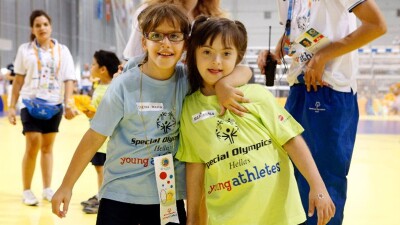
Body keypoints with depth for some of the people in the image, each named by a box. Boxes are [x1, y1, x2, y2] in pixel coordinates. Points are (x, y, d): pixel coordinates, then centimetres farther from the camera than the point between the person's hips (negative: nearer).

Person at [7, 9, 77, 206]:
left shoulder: (62, 51, 4)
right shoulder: (25, 50, 3)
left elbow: (68, 79, 1)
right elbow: (19, 79, 5)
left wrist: (68, 104, -11)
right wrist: (12, 106, 2)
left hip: (54, 104, 2)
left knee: (47, 147, 9)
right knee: (33, 145, -8)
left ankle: (47, 189, 18)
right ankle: (26, 191, 3)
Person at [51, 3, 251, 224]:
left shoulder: (188, 79, -5)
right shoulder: (124, 86, -12)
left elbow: (243, 71, -5)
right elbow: (94, 138, -8)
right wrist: (66, 186, -5)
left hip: (169, 196, 3)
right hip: (120, 195, -2)